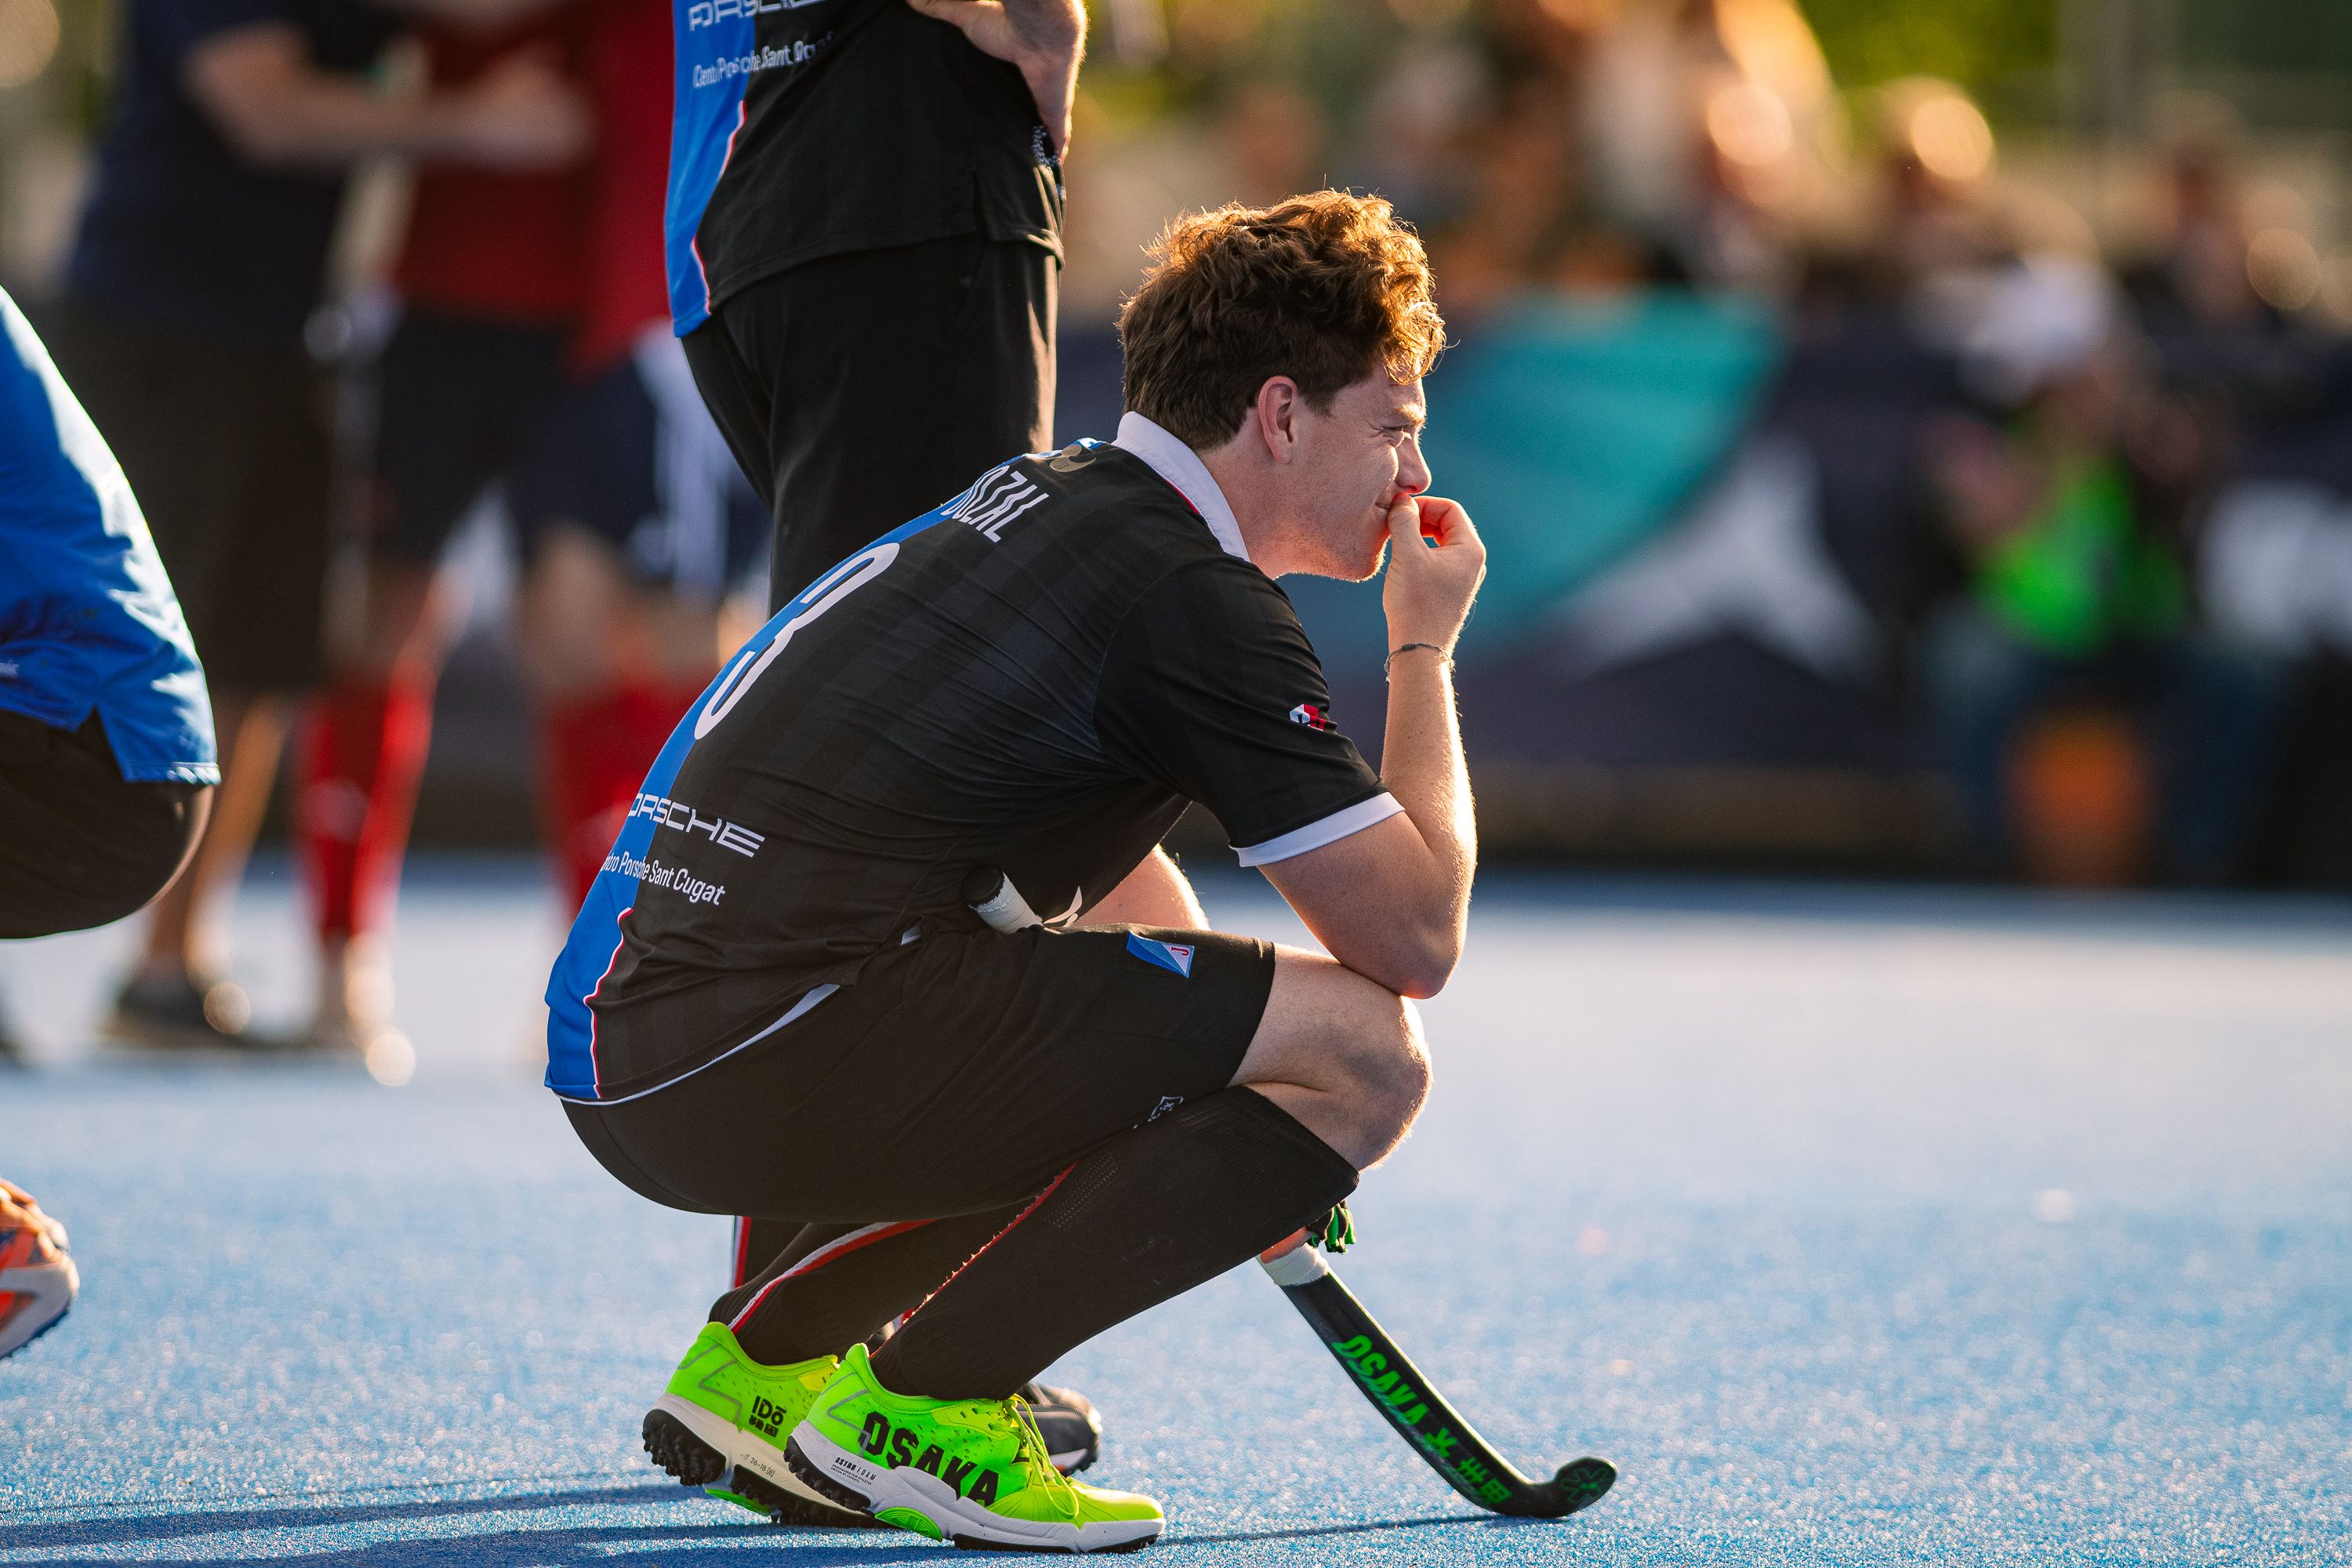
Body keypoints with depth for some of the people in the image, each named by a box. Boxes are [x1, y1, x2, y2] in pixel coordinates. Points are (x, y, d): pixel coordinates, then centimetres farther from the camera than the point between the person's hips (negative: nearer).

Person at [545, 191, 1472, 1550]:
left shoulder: (1050, 500, 21)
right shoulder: (1195, 599, -8)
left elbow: (1116, 880, 34)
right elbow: (1416, 939, -6)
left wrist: (1249, 1152, 25)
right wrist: (1427, 645, 7)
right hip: (761, 1060, -10)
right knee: (1366, 1053, -10)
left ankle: (765, 1355, 17)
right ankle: (922, 1401, -10)